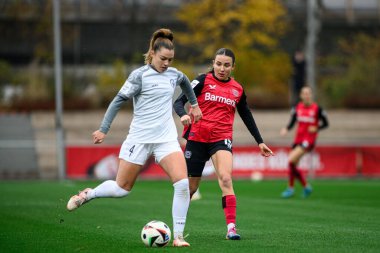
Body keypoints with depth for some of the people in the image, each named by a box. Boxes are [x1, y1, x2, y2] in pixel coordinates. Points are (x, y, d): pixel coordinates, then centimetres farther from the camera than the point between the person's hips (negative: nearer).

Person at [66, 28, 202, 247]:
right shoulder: (140, 75, -10)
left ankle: (178, 236, -9)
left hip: (167, 139, 4)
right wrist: (104, 129, -12)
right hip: (140, 139, -4)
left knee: (183, 183, -17)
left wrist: (195, 104, 39)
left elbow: (185, 82, 31)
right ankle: (88, 195, 35)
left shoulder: (174, 74, 7)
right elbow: (119, 100, -9)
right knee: (122, 189, 5)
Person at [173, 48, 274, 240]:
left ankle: (231, 227, -27)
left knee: (226, 179, -22)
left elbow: (247, 116, 21)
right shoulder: (203, 81, 0)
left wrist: (260, 142, 20)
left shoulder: (237, 89, 10)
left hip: (222, 139, 1)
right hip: (197, 137, -1)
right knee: (191, 186, 6)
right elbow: (179, 102, -6)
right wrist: (183, 115, -28)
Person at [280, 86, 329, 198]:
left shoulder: (317, 109, -8)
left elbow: (325, 123, 1)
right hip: (298, 138, 6)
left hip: (309, 140, -6)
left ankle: (291, 188, -9)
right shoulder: (297, 108, 4)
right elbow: (292, 122, 10)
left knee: (291, 160, -21)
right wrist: (286, 129, -10)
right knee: (293, 165, 7)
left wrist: (316, 128, -17)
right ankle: (306, 187, 26)